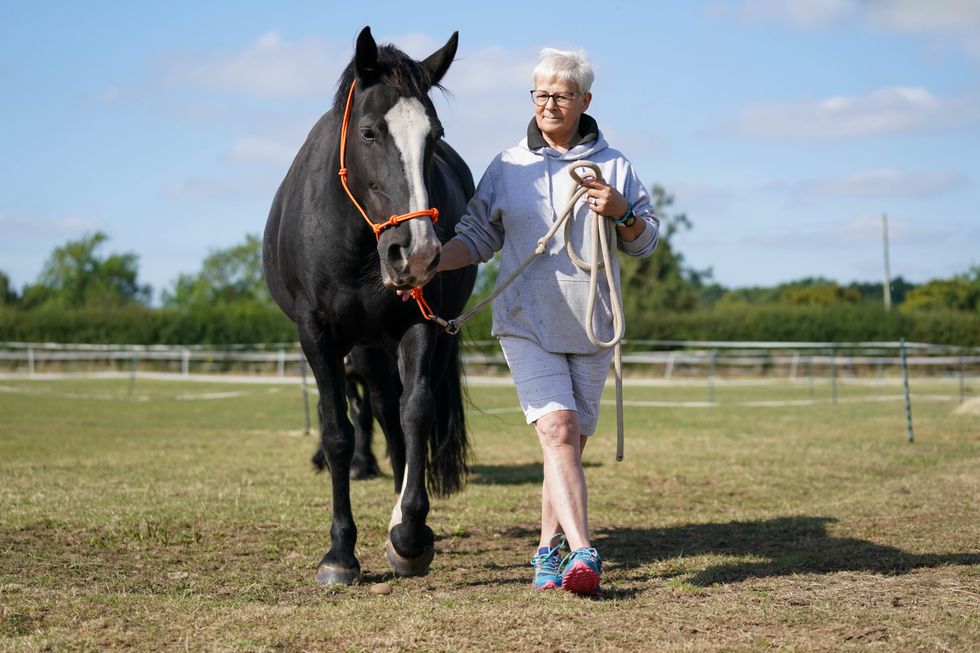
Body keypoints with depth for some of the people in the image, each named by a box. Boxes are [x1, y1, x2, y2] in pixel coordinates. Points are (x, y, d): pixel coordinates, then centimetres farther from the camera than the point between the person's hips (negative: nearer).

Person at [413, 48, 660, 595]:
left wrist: (622, 212, -13)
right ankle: (583, 552, -27)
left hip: (592, 329, 2)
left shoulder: (614, 165, 5)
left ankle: (549, 550, 22)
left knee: (572, 442, 7)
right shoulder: (508, 167, 5)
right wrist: (429, 265, -8)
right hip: (527, 324, -2)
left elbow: (646, 243, 7)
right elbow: (477, 237, 8)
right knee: (557, 430, -18)